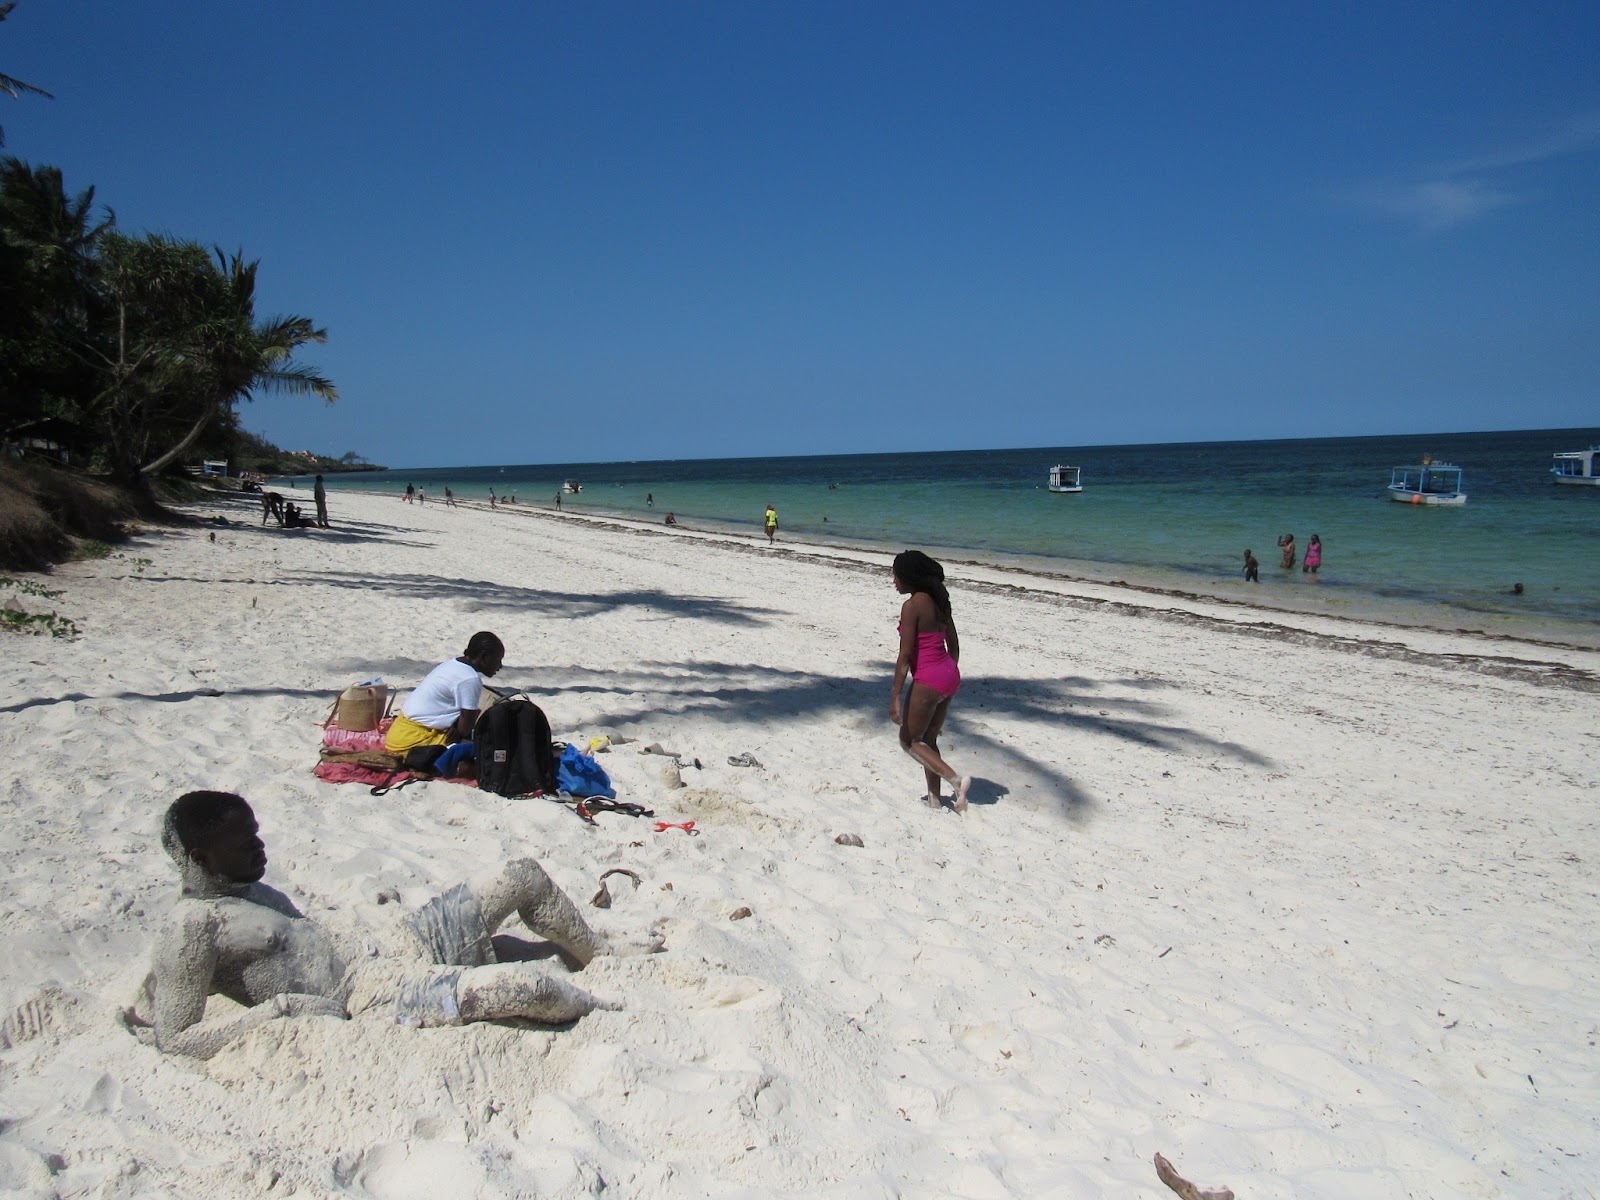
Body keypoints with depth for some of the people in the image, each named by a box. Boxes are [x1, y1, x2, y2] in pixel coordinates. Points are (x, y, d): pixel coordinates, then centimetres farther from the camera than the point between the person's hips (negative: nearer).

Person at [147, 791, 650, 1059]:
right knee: (527, 985, -26)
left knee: (525, 875, 7)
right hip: (376, 994, -10)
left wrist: (345, 944, 10)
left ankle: (599, 953, 32)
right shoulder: (190, 927, -13)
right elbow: (174, 1038, -17)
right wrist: (283, 1007, -21)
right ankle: (602, 1008, 9)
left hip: (387, 946, 10)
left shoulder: (249, 889, 13)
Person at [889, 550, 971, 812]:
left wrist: (895, 696, -15)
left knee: (909, 741, 9)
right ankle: (934, 798, 24)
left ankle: (956, 779, -5)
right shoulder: (939, 601, 9)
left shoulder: (912, 605, -15)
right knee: (928, 739, 21)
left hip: (928, 680, -8)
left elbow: (905, 655, -17)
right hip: (950, 675, 8)